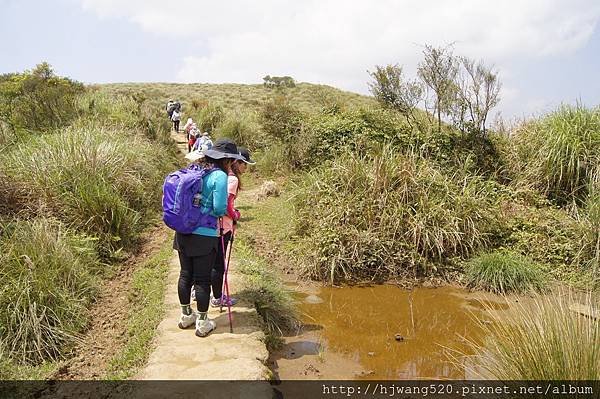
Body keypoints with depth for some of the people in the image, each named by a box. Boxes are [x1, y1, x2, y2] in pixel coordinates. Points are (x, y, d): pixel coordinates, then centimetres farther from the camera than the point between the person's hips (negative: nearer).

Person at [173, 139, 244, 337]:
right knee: (202, 280, 5)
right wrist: (225, 211, 4)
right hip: (204, 236, -7)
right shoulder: (220, 176, -13)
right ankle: (202, 323, 18)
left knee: (185, 275, 17)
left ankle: (186, 316, 34)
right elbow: (219, 208, -17)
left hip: (184, 232, 7)